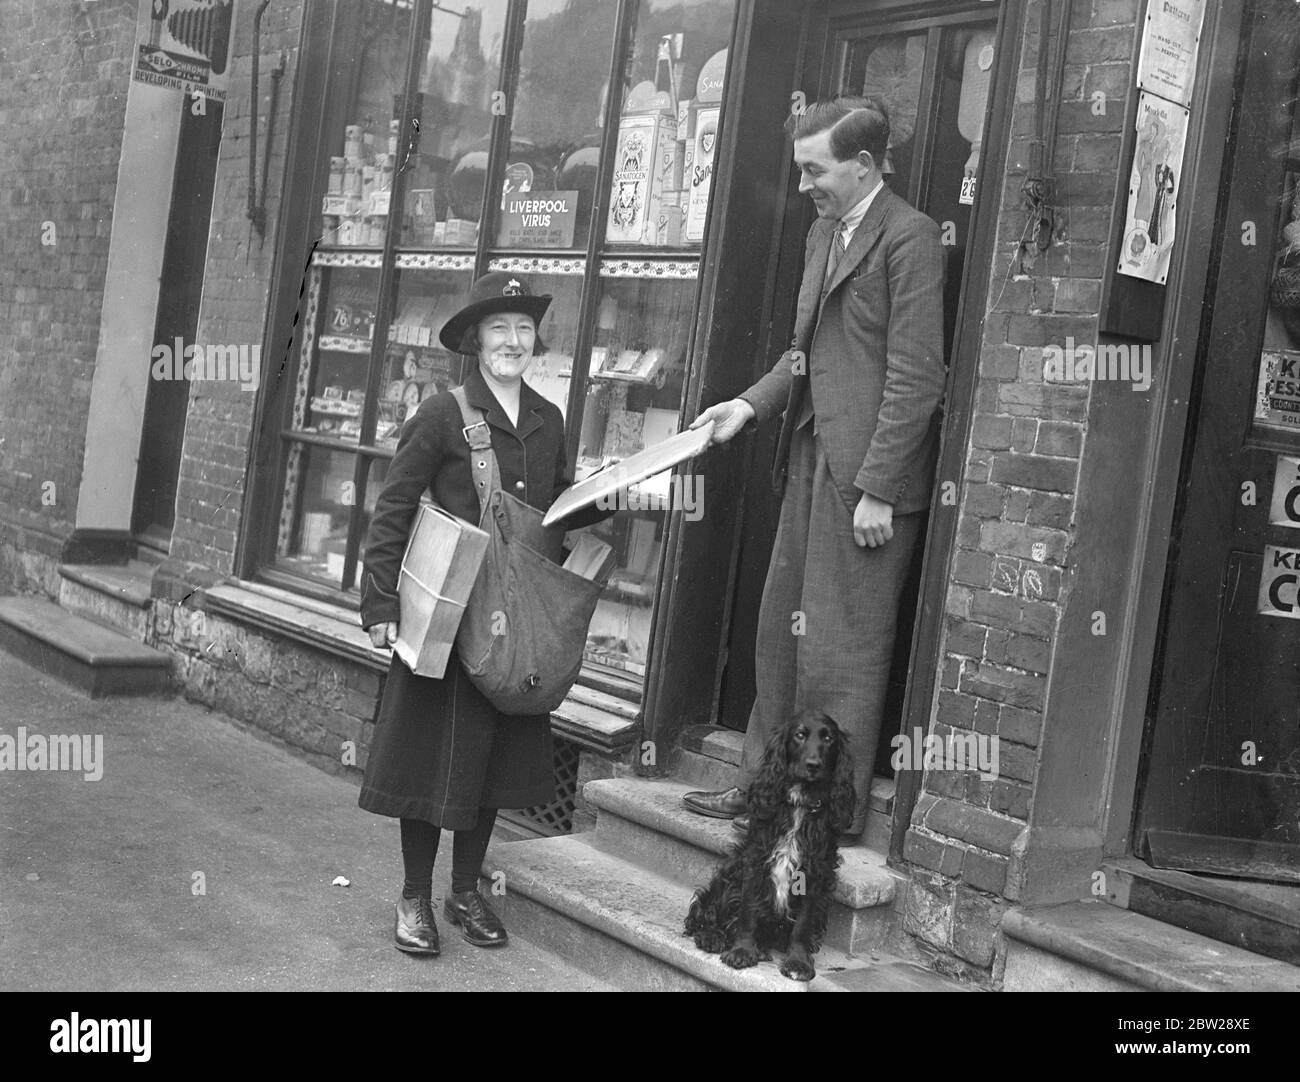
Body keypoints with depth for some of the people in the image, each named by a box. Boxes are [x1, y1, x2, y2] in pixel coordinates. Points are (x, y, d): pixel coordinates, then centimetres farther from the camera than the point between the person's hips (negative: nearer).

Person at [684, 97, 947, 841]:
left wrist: (877, 489, -18)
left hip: (869, 472, -9)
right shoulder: (824, 233, 16)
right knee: (783, 628, 14)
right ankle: (765, 785, 27)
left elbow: (915, 377, -16)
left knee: (843, 642, 0)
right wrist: (752, 404, 6)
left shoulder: (909, 237, -11)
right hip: (812, 459, 9)